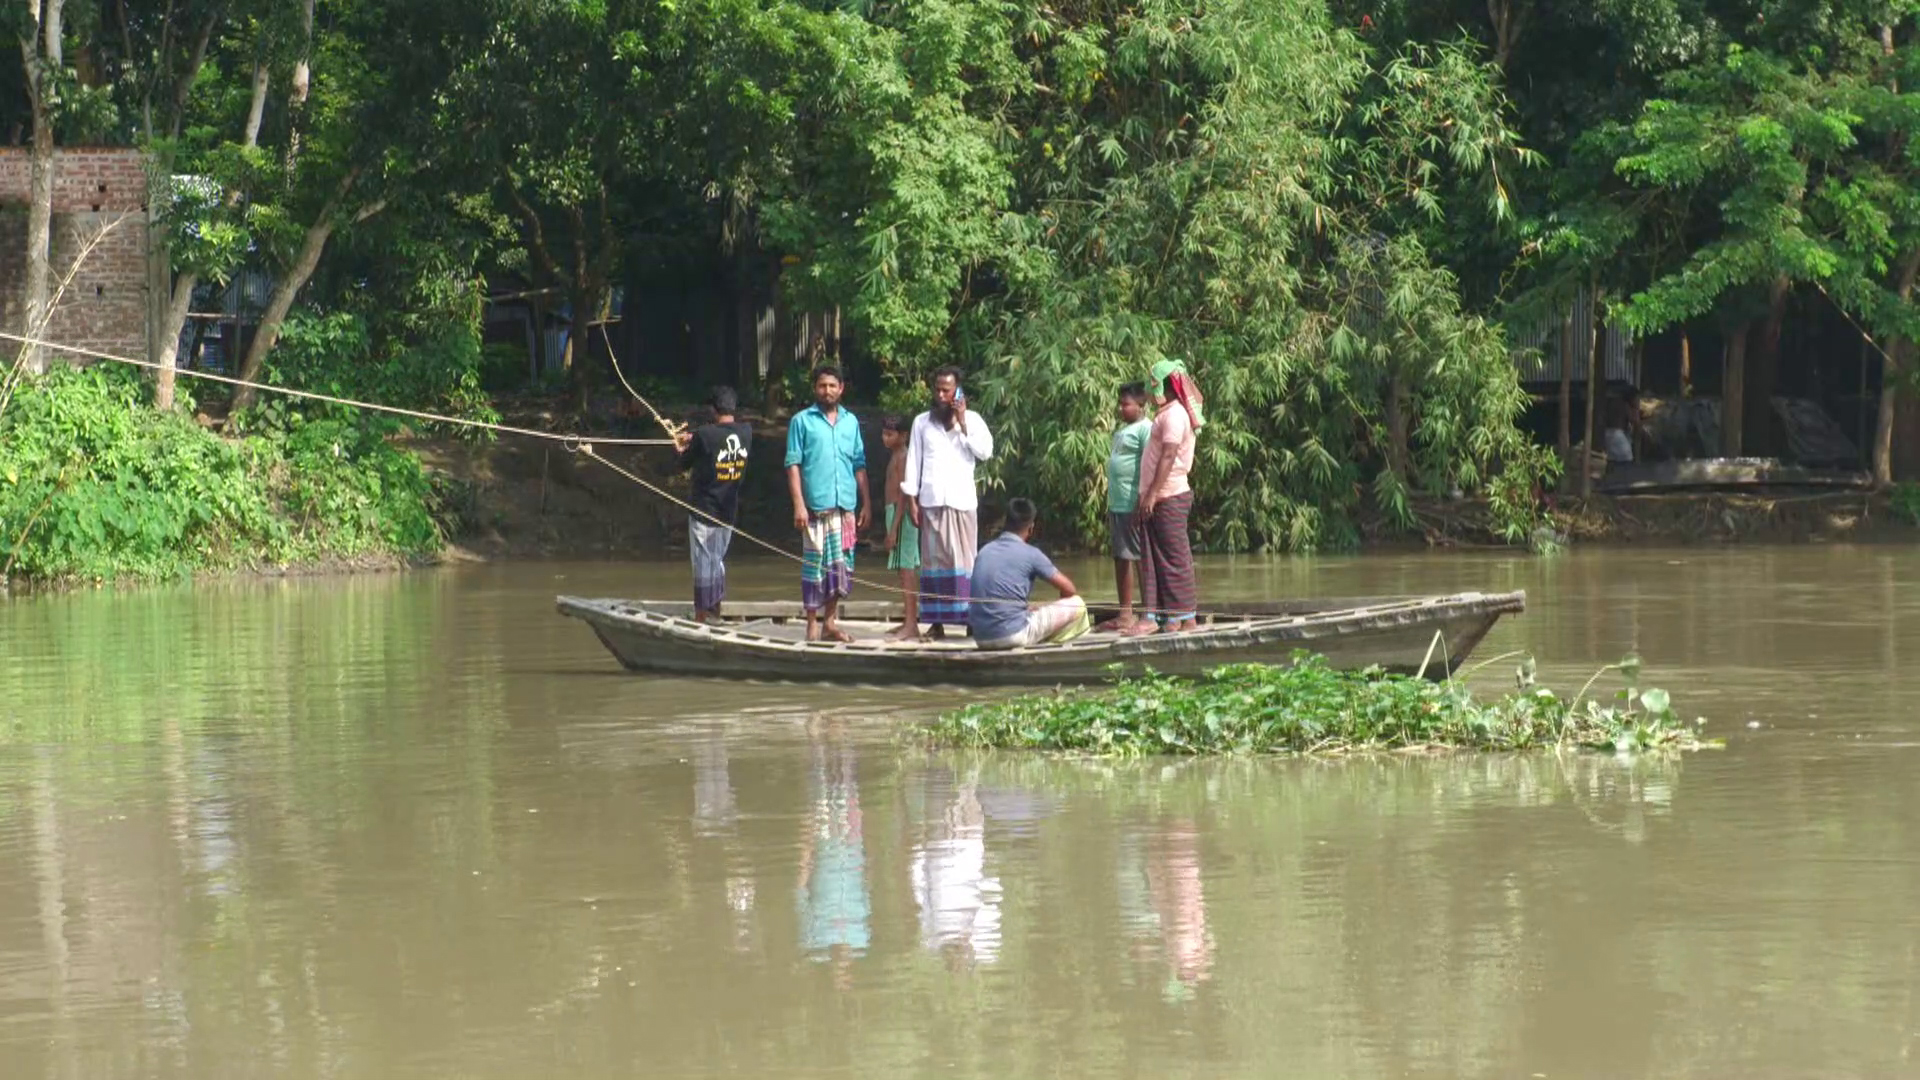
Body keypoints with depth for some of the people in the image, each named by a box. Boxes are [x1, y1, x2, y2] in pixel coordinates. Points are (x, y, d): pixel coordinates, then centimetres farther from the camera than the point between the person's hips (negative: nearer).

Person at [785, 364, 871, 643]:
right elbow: (793, 464, -2)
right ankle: (813, 623, 5)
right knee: (814, 564, -2)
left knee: (841, 565, 6)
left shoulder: (850, 421, 14)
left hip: (846, 505, 4)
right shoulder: (802, 421, 2)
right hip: (815, 505, -4)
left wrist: (865, 503, 11)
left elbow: (859, 465, 16)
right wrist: (798, 504, -10)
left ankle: (830, 621, 16)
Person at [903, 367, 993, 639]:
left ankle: (970, 618, -6)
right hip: (931, 501, 1)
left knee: (965, 559, -5)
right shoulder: (922, 422, 10)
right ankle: (936, 622, 0)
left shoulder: (972, 420, 8)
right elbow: (914, 462, 8)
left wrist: (962, 424, -8)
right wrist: (911, 499, 1)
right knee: (934, 559, 0)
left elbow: (985, 452, -5)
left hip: (962, 501, -1)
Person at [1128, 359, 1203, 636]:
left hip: (1169, 498, -10)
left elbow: (1168, 457, -19)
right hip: (1155, 498, 10)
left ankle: (1185, 617, -1)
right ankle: (1152, 615, 6)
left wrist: (1152, 495, -21)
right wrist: (1145, 498, 20)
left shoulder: (1175, 414, -12)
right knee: (1151, 558, 7)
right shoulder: (1166, 414, 17)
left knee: (1174, 558, -5)